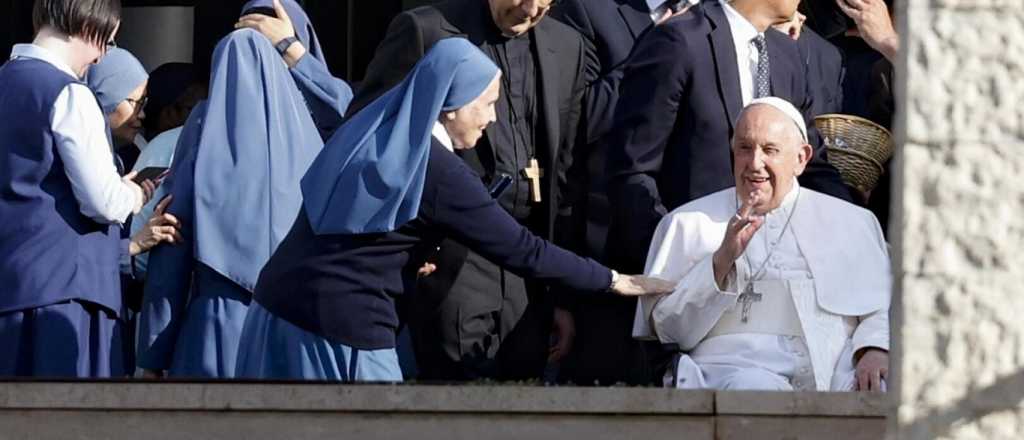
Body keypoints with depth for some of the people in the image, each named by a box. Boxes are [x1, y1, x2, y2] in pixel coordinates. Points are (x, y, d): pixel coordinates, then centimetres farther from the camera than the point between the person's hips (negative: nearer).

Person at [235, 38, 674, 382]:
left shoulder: (372, 134, 12)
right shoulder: (438, 171, -12)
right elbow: (521, 250, -8)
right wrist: (613, 281, -1)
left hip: (280, 303, 8)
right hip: (340, 328, -8)